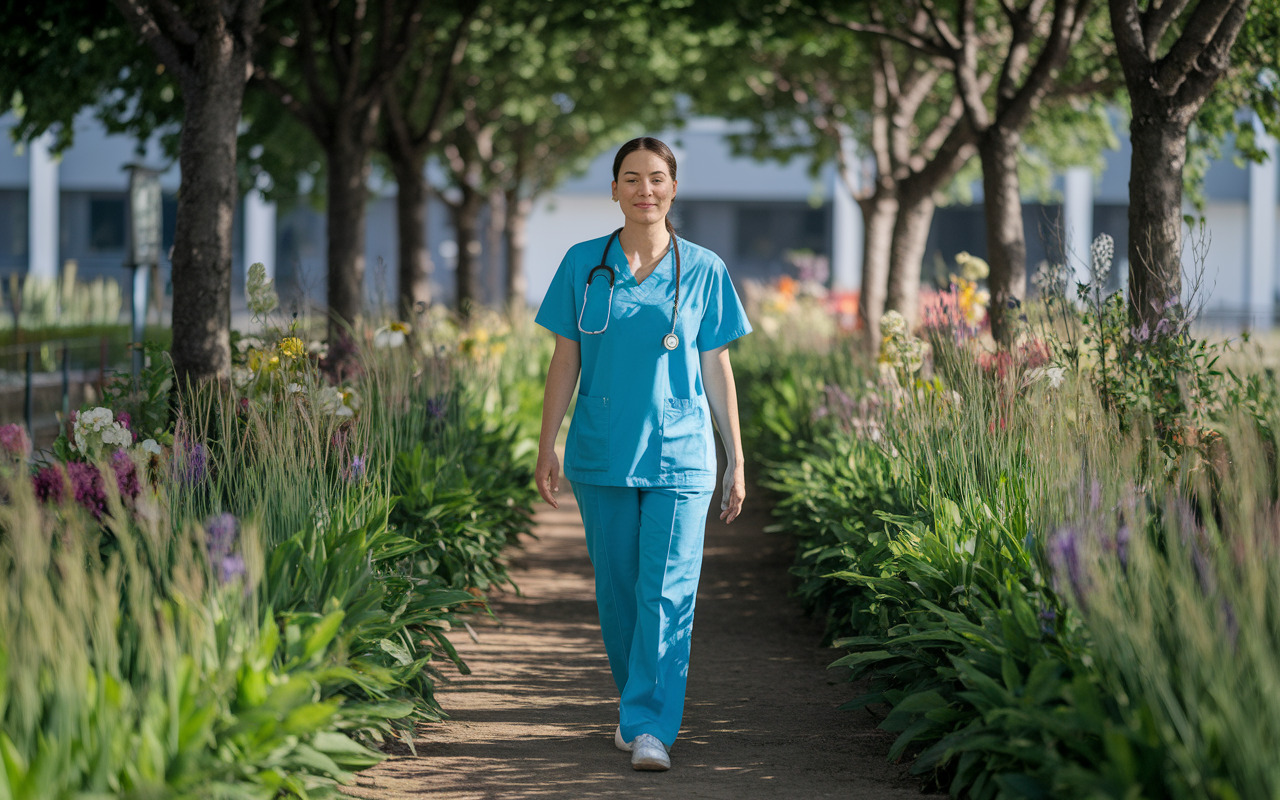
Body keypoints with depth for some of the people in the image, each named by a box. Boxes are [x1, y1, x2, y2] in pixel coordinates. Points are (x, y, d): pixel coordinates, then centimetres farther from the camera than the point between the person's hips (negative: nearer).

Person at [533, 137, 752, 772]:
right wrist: (547, 447, 3)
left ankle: (650, 727, -9)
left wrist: (737, 463, 6)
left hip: (679, 456, -1)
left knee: (667, 592, -9)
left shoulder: (703, 270, 2)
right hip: (602, 456, 2)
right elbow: (564, 361, 7)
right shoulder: (583, 264, 4)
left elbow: (717, 370, 6)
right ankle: (636, 703, 27)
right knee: (617, 591, 9)